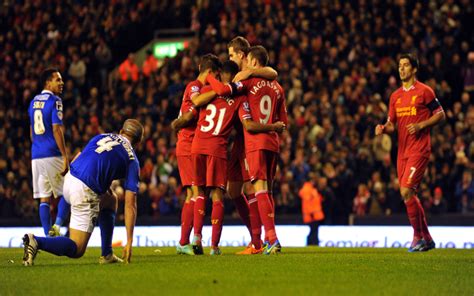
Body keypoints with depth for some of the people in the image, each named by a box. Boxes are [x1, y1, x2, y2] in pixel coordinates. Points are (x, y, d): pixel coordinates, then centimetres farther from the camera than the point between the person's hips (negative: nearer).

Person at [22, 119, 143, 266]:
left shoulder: (101, 137, 20)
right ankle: (37, 242, -25)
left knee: (110, 200, 32)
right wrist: (129, 242, 3)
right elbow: (130, 205, 3)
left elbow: (75, 160, 18)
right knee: (76, 250, 0)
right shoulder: (132, 160, 7)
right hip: (85, 192, -7)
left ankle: (107, 254, 26)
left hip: (69, 180, 7)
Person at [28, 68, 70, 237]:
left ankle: (48, 235, 1)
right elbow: (57, 130, -15)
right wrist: (65, 157, -15)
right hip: (53, 155, -6)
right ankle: (57, 226, -13)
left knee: (44, 198, 5)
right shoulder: (54, 101, -7)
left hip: (36, 156, 6)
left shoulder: (34, 102, 15)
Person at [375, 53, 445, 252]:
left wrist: (421, 125, -14)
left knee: (406, 191, -16)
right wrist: (383, 129, -5)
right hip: (402, 150, 7)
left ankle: (418, 236, -5)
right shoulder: (395, 96, 15)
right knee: (409, 195, 8)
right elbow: (392, 124, 17)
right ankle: (426, 239, 19)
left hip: (419, 149, -7)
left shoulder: (424, 91, -4)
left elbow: (440, 115, -1)